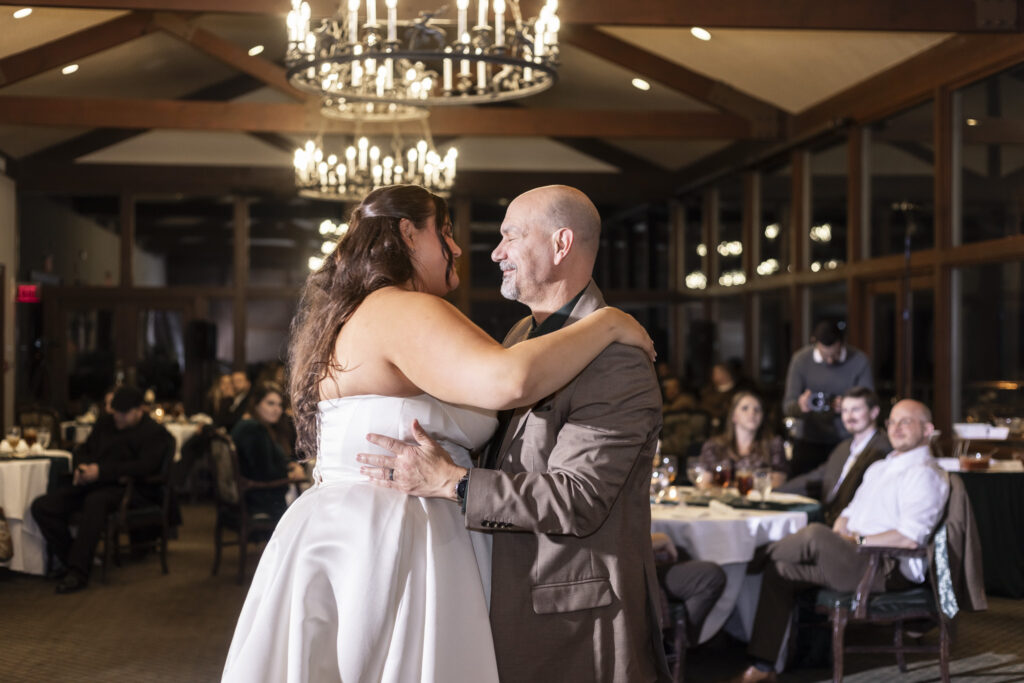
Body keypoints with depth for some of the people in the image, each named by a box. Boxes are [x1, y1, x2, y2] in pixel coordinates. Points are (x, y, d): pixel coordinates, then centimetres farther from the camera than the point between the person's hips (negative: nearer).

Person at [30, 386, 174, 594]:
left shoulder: (154, 433, -1)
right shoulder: (105, 424, 22)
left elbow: (145, 466, -16)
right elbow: (84, 450, 28)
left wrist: (101, 471, -21)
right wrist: (81, 467, 2)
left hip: (129, 489, -7)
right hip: (92, 484, 7)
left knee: (95, 501, -41)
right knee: (42, 506, -12)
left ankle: (78, 572, -38)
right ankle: (70, 559, -3)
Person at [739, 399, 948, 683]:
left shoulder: (925, 474, -7)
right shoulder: (879, 467, 24)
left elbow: (910, 538, -19)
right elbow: (850, 512, 27)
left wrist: (858, 541, -14)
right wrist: (838, 536, 4)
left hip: (891, 570, -9)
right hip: (855, 560, 9)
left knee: (815, 535, -29)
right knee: (780, 570, -3)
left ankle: (763, 555, 3)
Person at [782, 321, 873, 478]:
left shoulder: (859, 361, -5)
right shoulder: (801, 359, -4)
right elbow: (787, 407, -3)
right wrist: (800, 406, -27)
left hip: (845, 441, -1)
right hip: (809, 440, 1)